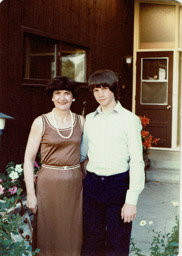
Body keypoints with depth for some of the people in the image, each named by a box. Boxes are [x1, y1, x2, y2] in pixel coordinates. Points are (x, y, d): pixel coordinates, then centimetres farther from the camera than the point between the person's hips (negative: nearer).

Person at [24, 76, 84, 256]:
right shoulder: (41, 122, -4)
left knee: (73, 236, 11)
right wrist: (30, 193, -10)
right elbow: (28, 159, -5)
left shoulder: (80, 121, 4)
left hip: (75, 184, 3)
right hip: (49, 184, -2)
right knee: (50, 238, 7)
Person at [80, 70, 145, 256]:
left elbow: (136, 161, -6)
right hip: (92, 183, 4)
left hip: (118, 185, -4)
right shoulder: (89, 120, 11)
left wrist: (131, 200, -11)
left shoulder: (129, 119, -3)